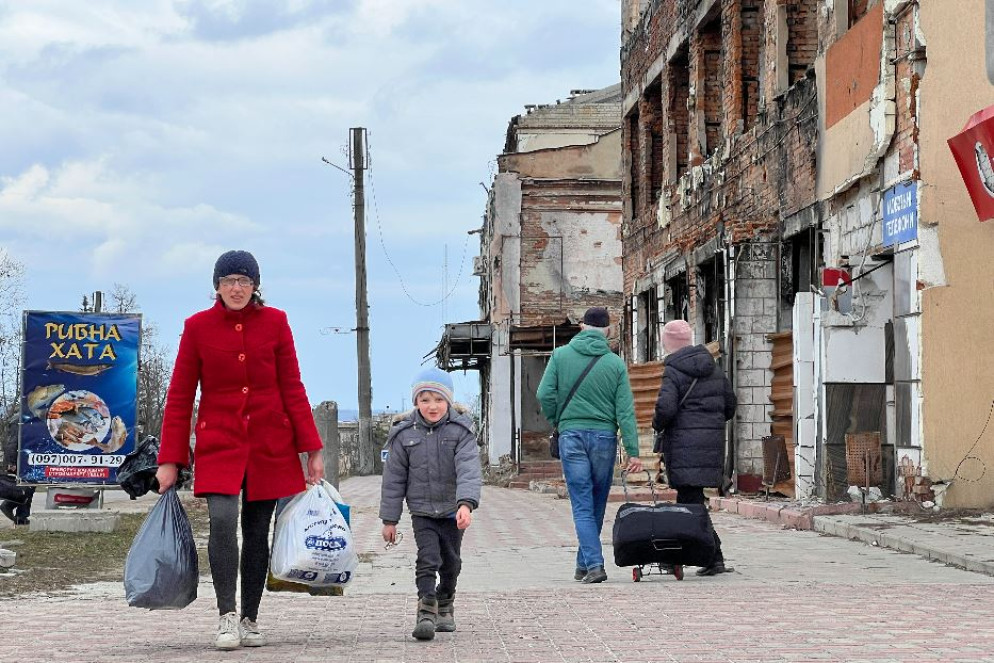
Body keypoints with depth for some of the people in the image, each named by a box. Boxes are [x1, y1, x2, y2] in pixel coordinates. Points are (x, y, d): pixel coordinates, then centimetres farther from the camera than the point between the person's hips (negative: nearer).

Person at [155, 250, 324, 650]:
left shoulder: (275, 322, 2)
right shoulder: (197, 326, 0)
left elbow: (292, 389, 4)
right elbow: (179, 396, 2)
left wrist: (312, 448, -1)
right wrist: (170, 459, -2)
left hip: (270, 443, 2)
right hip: (218, 442, -1)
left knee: (258, 530, 5)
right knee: (222, 521, -20)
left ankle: (250, 620, 16)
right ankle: (227, 617, -15)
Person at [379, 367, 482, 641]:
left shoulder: (460, 431, -9)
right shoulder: (404, 434, -5)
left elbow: (468, 469, -22)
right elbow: (394, 478, 0)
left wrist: (466, 503, -37)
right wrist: (389, 518, 1)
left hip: (452, 510, 1)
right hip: (422, 510, -1)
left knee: (451, 562, 14)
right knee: (427, 559, -16)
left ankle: (445, 605, 36)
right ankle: (426, 611, -17)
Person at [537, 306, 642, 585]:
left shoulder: (561, 355, 0)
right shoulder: (615, 363, 0)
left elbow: (545, 394, -6)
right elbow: (625, 410, -3)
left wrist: (556, 422, 12)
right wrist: (633, 452, -3)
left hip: (571, 435, -1)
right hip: (604, 436, 1)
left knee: (582, 505, -1)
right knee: (597, 505, 14)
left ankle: (594, 564, -14)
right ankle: (584, 564, 21)